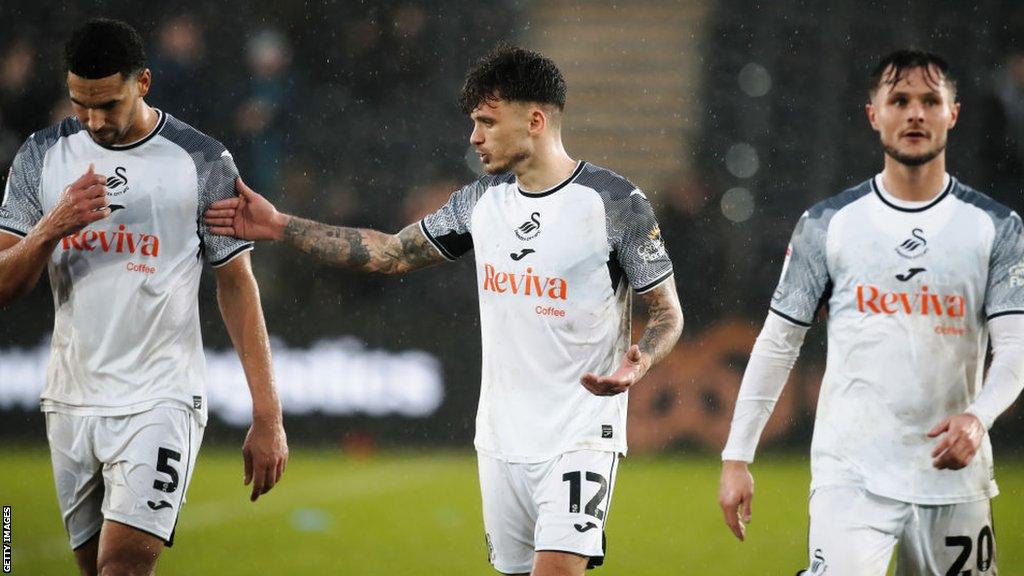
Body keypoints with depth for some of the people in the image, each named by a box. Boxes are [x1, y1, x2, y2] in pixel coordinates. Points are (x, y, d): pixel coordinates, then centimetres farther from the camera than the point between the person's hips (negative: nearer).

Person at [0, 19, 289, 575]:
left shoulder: (203, 162, -4)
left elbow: (237, 285, 1)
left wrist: (267, 417, -2)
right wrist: (54, 226, -17)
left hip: (161, 403, -4)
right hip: (71, 402, 4)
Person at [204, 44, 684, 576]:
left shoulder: (616, 203, -9)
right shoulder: (482, 201, 8)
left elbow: (667, 312, -4)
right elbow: (393, 252, 16)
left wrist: (639, 363, -26)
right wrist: (281, 227, 12)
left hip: (581, 435, -6)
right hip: (501, 434, 6)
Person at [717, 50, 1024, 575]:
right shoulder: (828, 224, 5)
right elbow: (778, 343, 9)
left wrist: (978, 417, -22)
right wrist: (736, 458, 4)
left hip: (953, 473, 2)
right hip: (850, 473, -2)